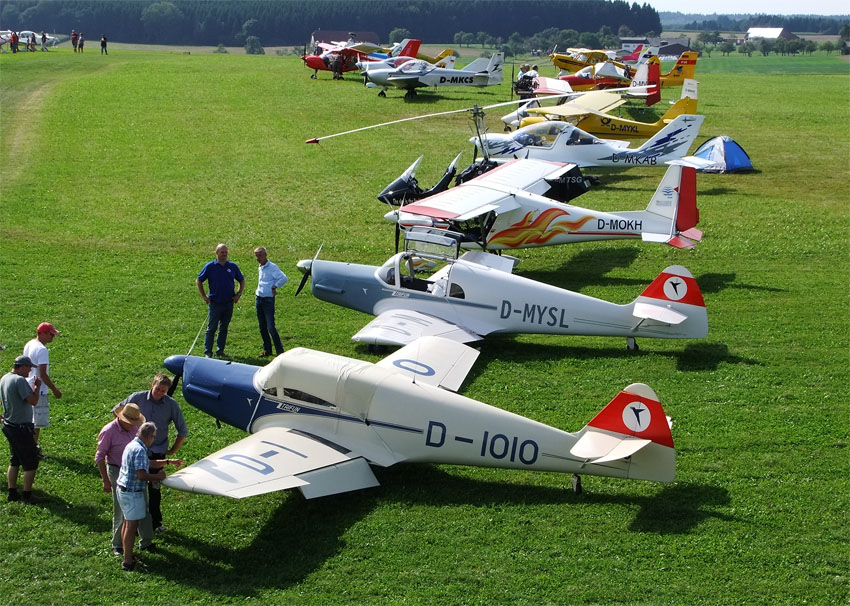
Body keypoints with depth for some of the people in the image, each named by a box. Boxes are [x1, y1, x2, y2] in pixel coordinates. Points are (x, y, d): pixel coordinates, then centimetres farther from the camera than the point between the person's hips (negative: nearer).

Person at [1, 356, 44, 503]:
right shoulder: (20, 380, -21)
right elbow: (33, 401, -23)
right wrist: (37, 387, -10)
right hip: (21, 428, -10)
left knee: (14, 461, 19)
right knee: (31, 462, 0)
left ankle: (12, 493, 24)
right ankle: (27, 495, 5)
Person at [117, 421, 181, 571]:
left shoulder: (132, 445, 12)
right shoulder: (139, 450, -21)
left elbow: (148, 464, 23)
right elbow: (142, 474, -26)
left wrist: (169, 461, 26)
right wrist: (158, 476, -11)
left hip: (123, 490, 10)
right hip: (132, 492, -10)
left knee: (127, 524, 17)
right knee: (132, 525, -4)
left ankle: (127, 557, 26)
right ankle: (128, 562, 1)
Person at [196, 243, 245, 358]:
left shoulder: (233, 266, 5)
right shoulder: (210, 266, -2)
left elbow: (242, 281, 16)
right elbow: (198, 281, 6)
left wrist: (238, 294, 5)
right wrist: (203, 296, 1)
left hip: (229, 304, 3)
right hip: (215, 304, -3)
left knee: (224, 328, 9)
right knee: (211, 328, -4)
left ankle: (220, 350, 17)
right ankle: (207, 352, 0)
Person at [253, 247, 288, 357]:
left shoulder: (272, 267, -12)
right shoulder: (260, 268, 13)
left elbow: (284, 278, -22)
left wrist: (275, 286, -14)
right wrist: (258, 292, 12)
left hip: (268, 300, -8)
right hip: (259, 299, 8)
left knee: (271, 327, -12)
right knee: (262, 327, 12)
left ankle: (280, 351, -8)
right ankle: (267, 350, 21)